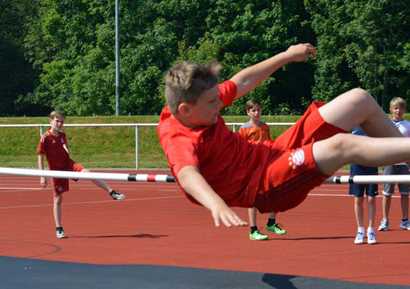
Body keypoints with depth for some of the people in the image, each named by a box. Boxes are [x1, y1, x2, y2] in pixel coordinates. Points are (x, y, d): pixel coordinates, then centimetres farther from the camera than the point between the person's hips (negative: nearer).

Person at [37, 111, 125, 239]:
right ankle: (59, 229, 12)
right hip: (56, 170, -3)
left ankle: (112, 192, -25)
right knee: (58, 199, 2)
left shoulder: (62, 135, 5)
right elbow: (40, 158, -10)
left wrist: (66, 150, -2)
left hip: (68, 164, 3)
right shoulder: (45, 138, -11)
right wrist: (42, 176, -13)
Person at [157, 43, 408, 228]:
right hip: (264, 188, -9)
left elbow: (242, 82, 16)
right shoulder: (178, 141, -25)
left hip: (273, 152, 9)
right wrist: (217, 204, -69)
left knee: (360, 101, 3)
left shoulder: (194, 102, -1)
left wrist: (287, 56, 24)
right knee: (343, 145, -32)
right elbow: (187, 175, -48)